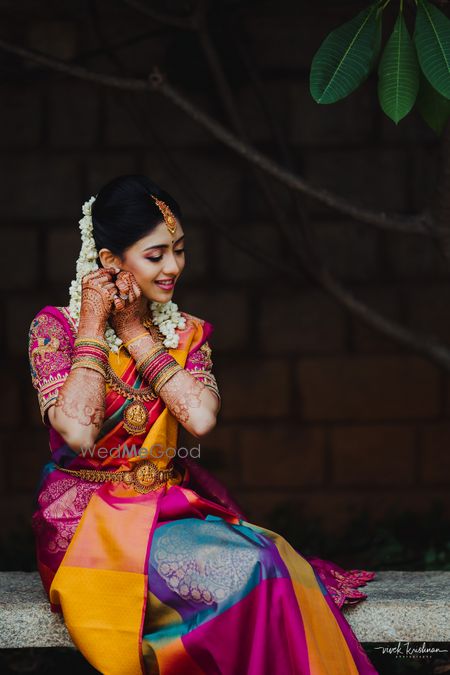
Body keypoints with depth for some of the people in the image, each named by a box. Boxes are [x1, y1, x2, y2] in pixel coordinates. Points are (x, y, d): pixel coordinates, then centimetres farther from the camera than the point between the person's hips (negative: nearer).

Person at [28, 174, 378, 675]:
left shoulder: (186, 333, 12)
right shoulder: (55, 328, -2)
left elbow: (201, 418, -9)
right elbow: (78, 432, -19)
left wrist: (135, 333, -5)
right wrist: (93, 328, -10)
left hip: (172, 506, 4)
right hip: (89, 517, -4)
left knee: (277, 564, -29)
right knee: (242, 570, -31)